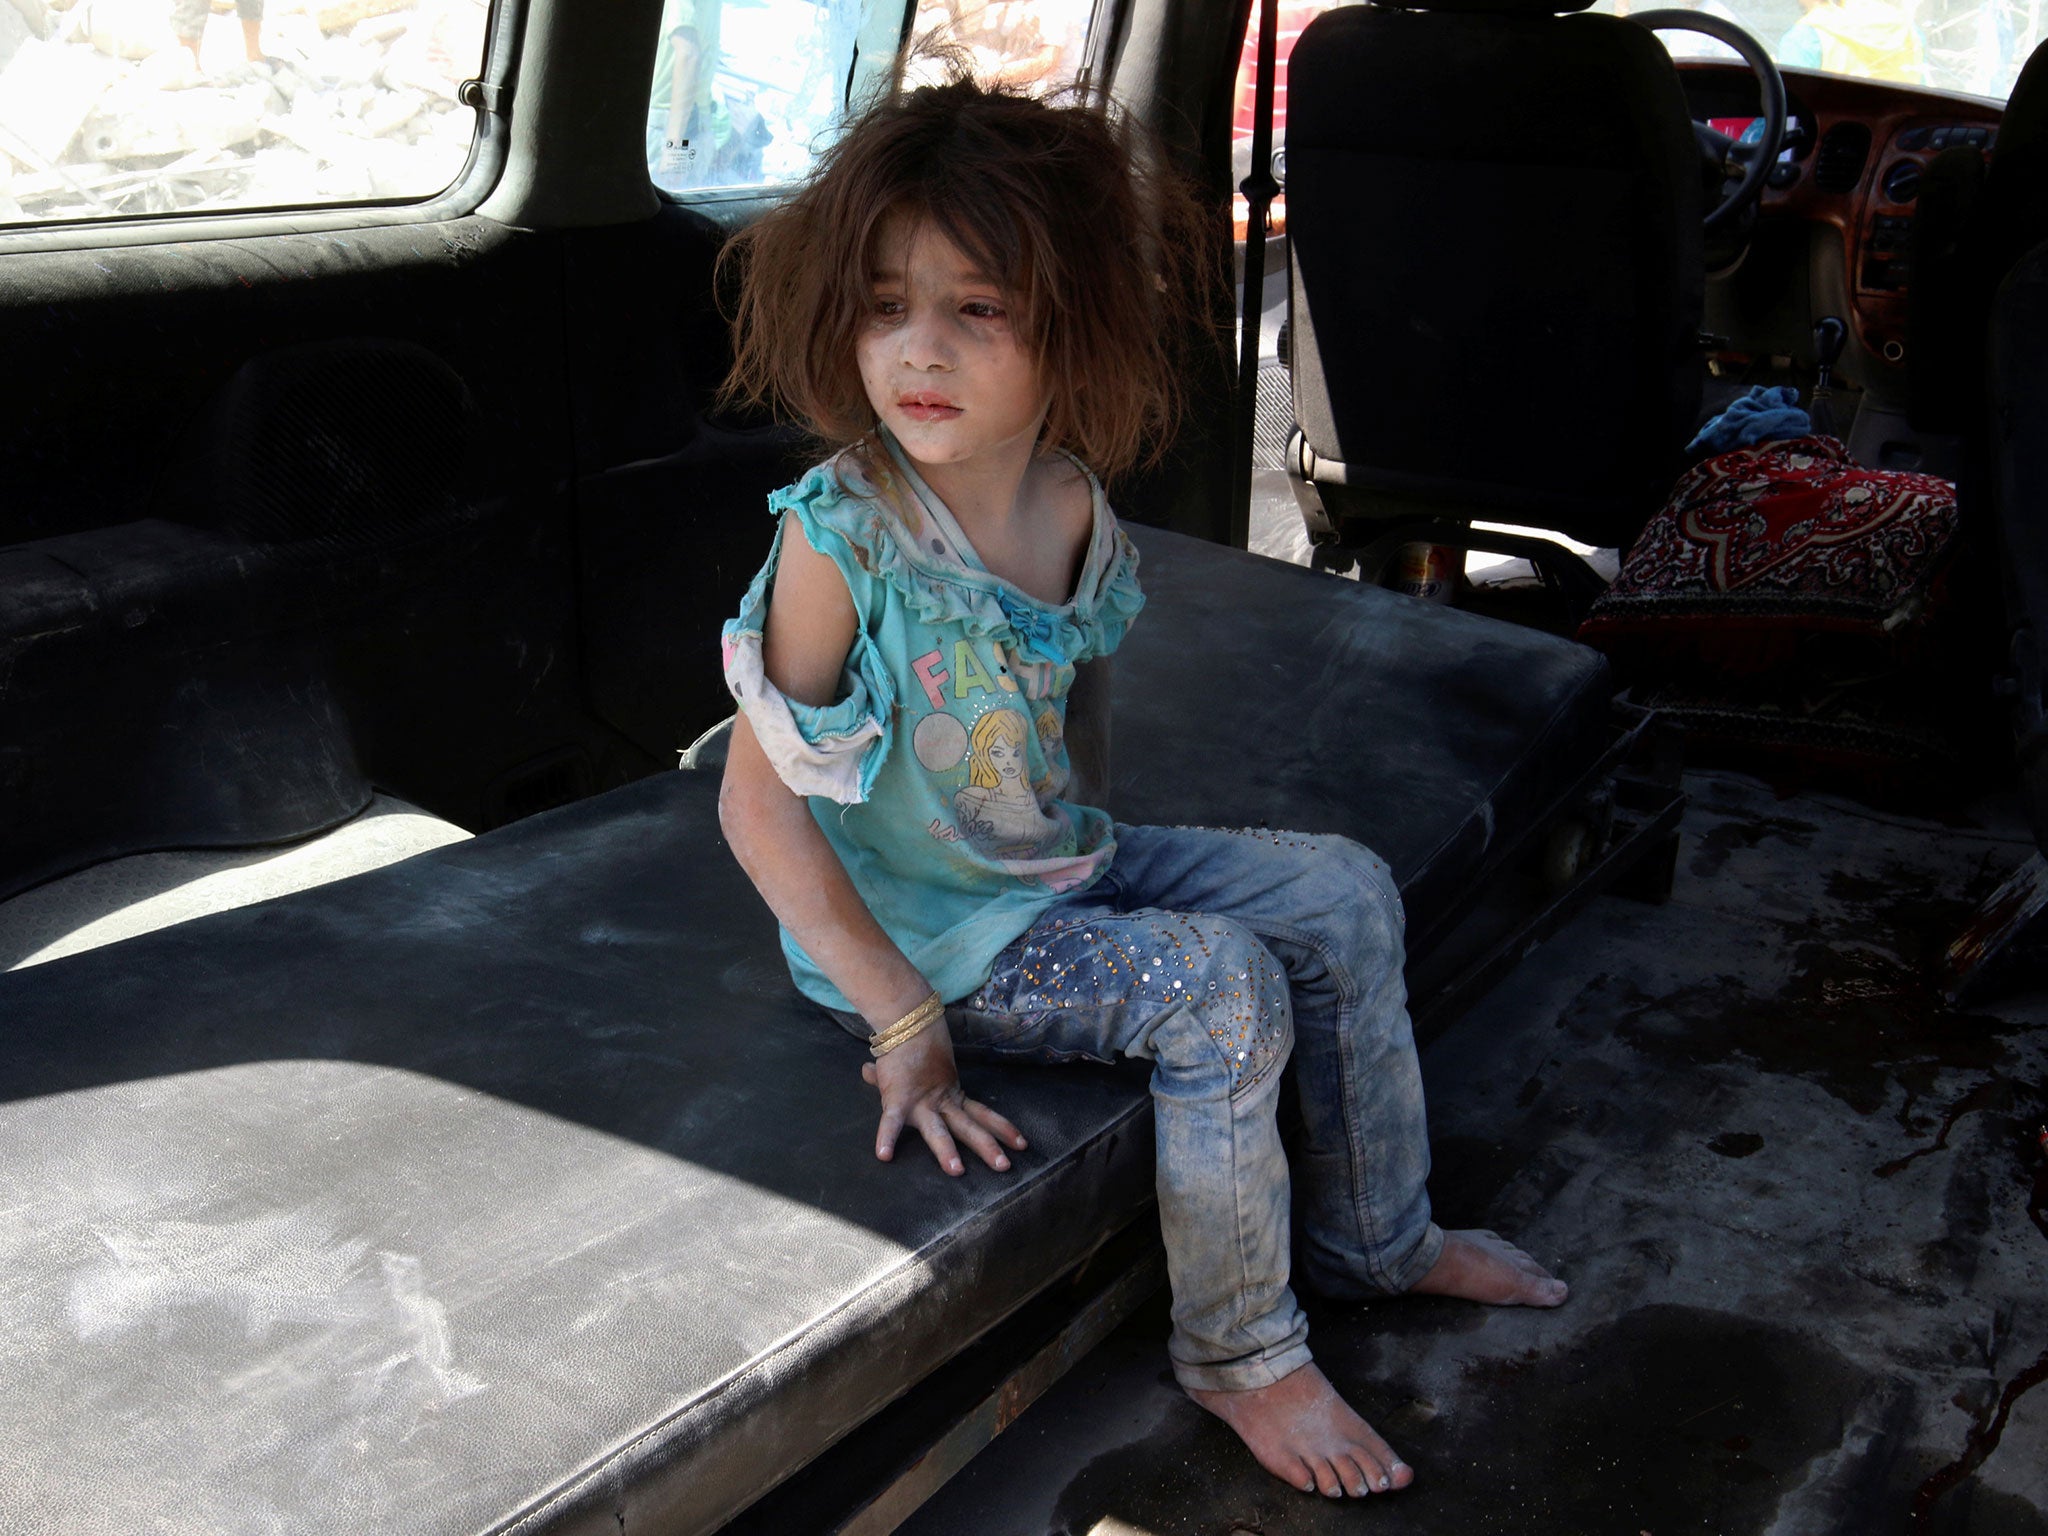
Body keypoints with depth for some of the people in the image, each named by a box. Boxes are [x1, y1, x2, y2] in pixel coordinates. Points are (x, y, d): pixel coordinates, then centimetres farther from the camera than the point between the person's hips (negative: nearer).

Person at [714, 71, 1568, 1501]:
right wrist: (898, 1014, -23)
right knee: (1225, 988, -22)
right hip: (919, 926, -7)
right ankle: (1239, 1350, 1)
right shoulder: (839, 538, -26)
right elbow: (758, 803, -23)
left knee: (1345, 890, 5)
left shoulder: (1075, 507, -7)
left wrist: (1097, 843, 6)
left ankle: (1374, 1234, 24)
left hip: (1062, 865, 7)